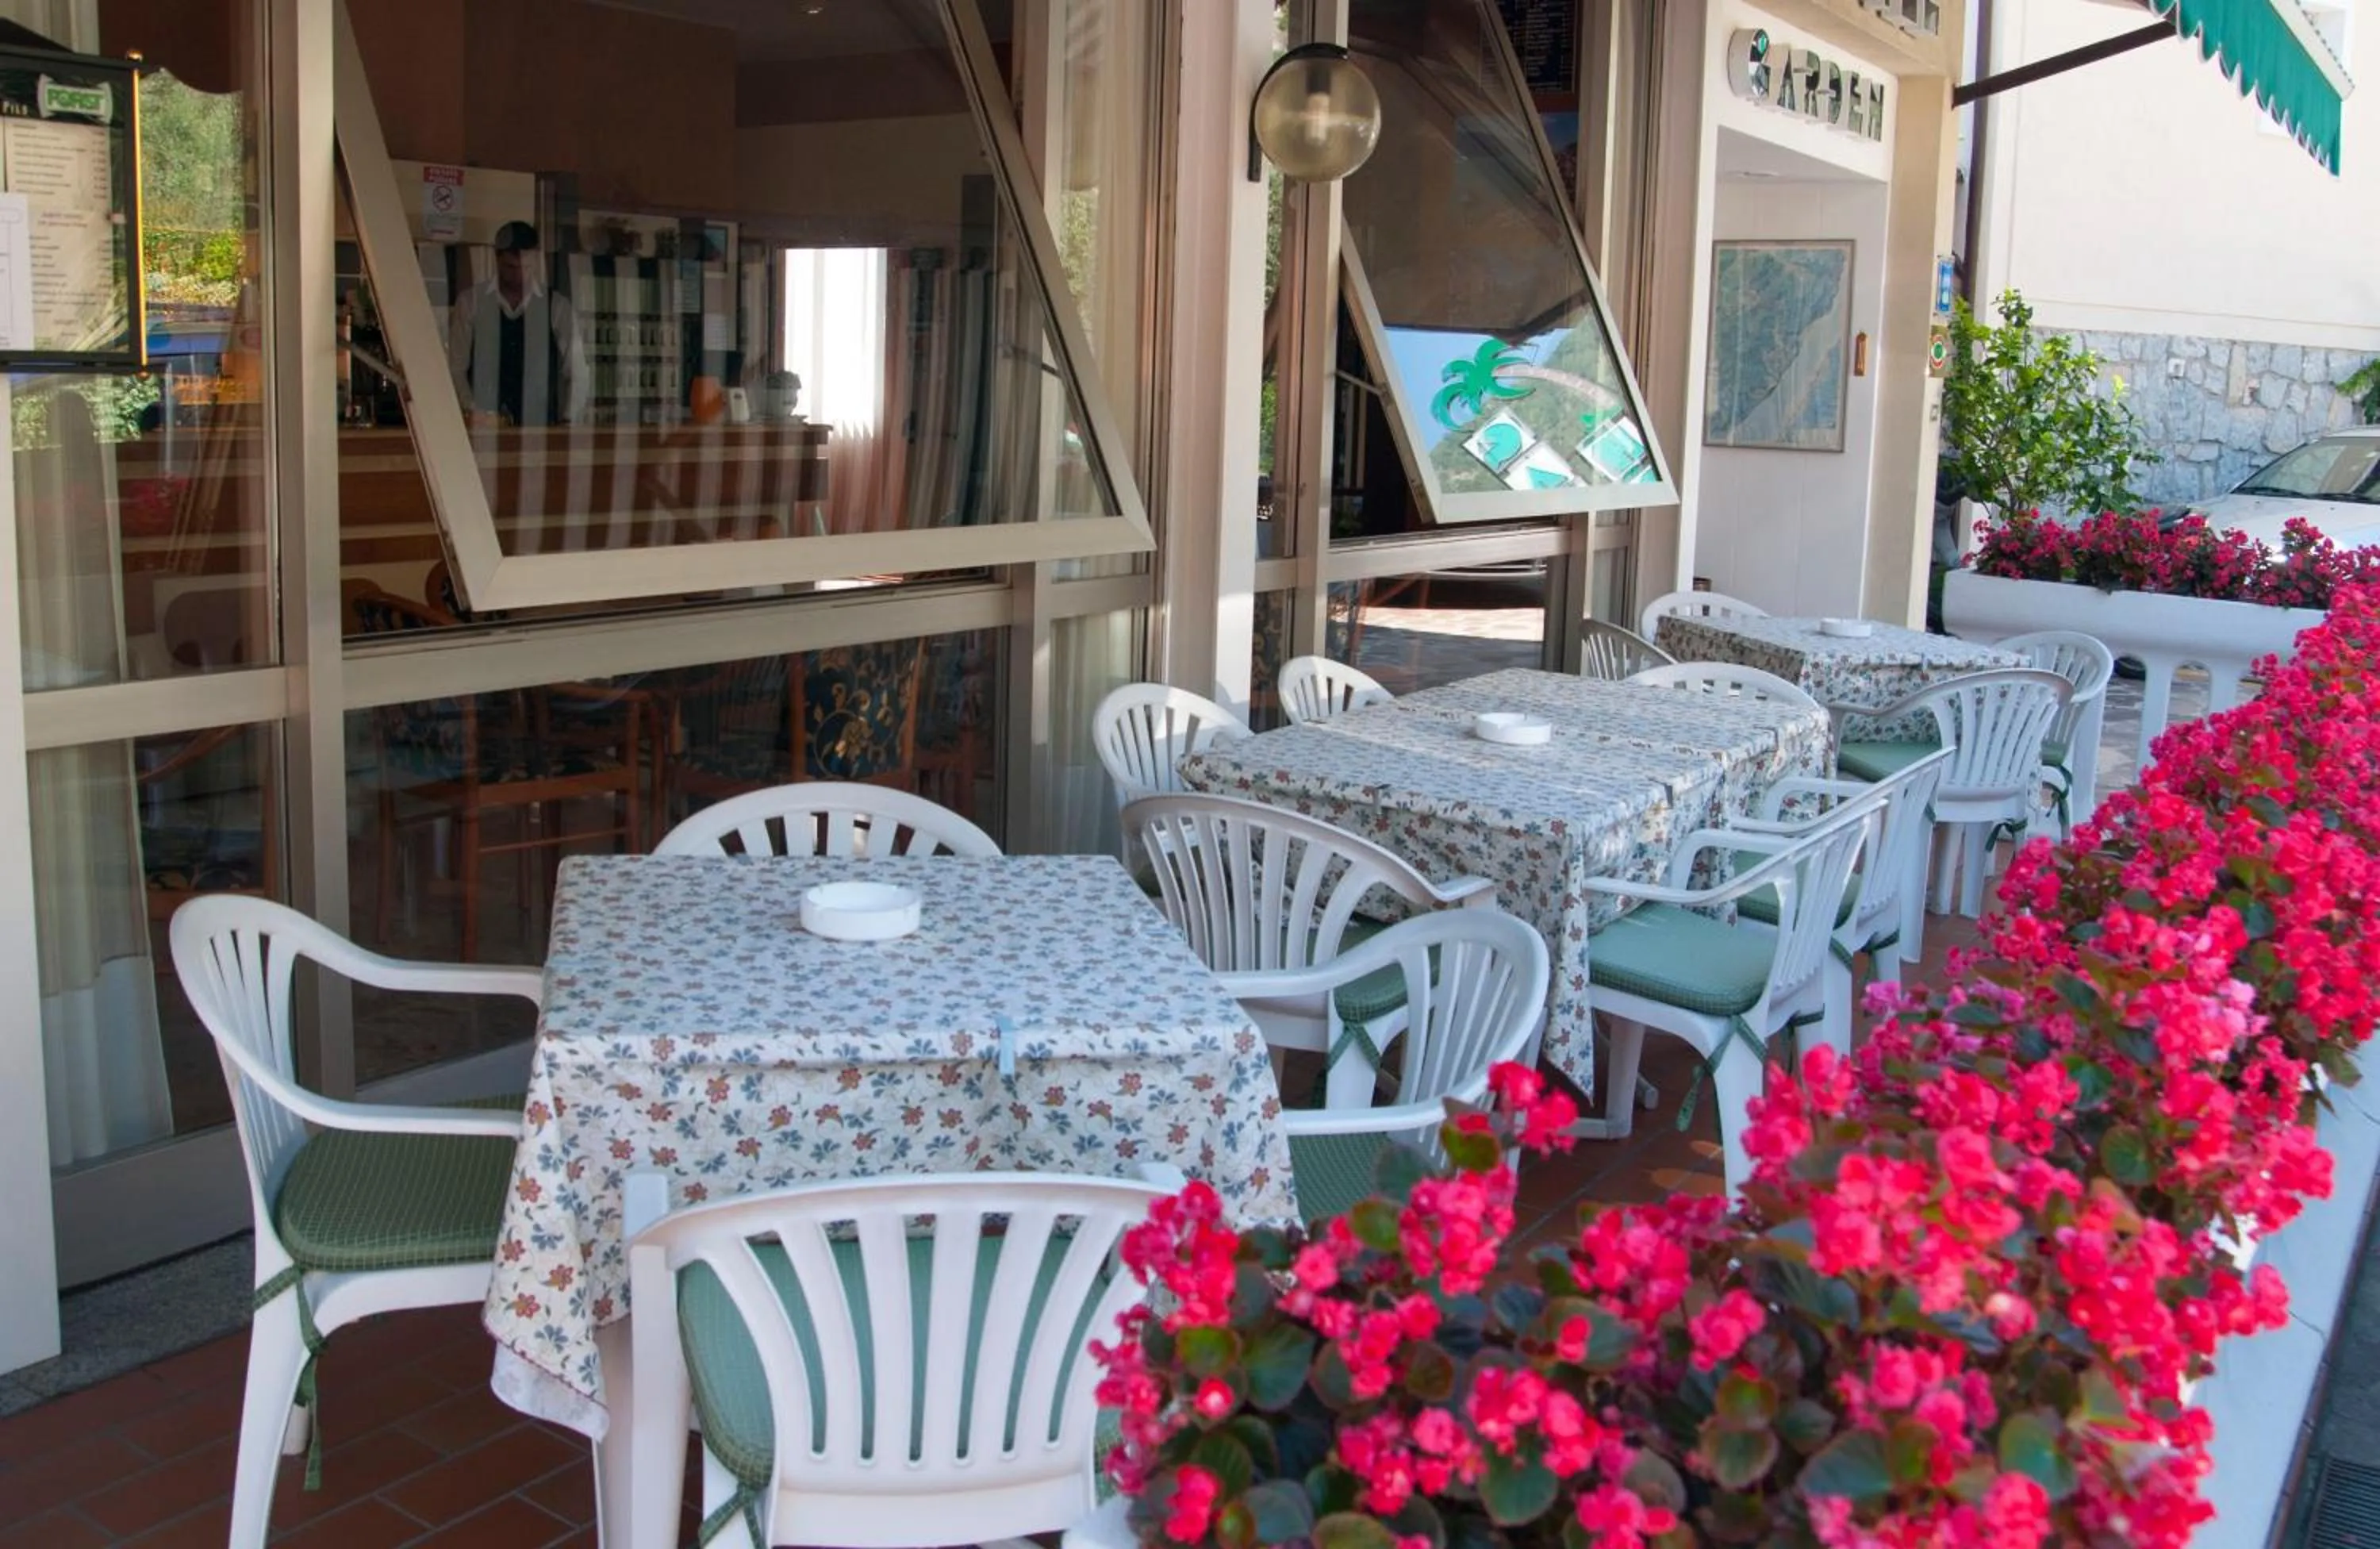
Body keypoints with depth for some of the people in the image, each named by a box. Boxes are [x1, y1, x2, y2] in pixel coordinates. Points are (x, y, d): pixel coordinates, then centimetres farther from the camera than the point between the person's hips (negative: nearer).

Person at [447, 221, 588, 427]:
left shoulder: (557, 307, 4)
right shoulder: (471, 303, 4)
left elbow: (576, 373, 3)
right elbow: (455, 367, 2)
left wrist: (568, 422, -9)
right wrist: (472, 411, -11)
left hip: (541, 427, 0)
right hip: (483, 430, 0)